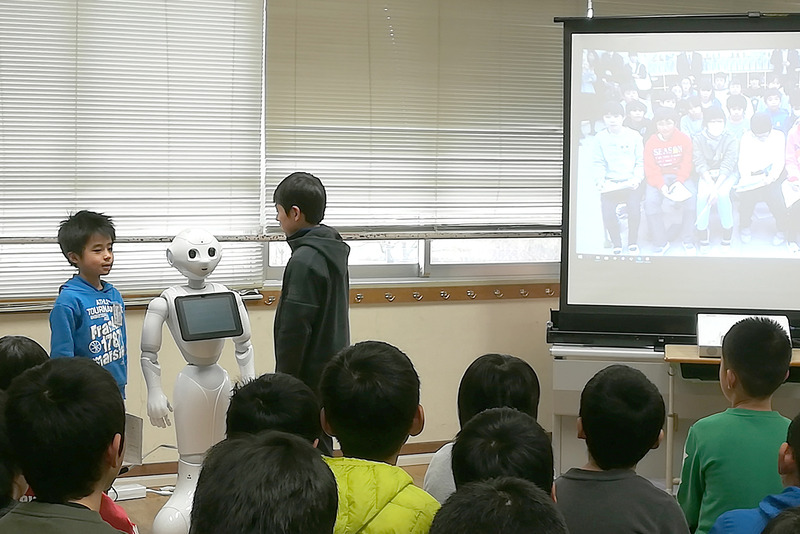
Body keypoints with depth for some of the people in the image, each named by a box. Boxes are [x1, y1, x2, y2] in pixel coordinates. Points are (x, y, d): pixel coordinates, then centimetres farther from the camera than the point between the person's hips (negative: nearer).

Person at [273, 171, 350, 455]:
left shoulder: (304, 261, -19)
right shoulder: (333, 253, 10)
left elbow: (295, 329, -20)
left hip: (311, 378, -9)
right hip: (333, 369, 9)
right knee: (321, 449, 15)